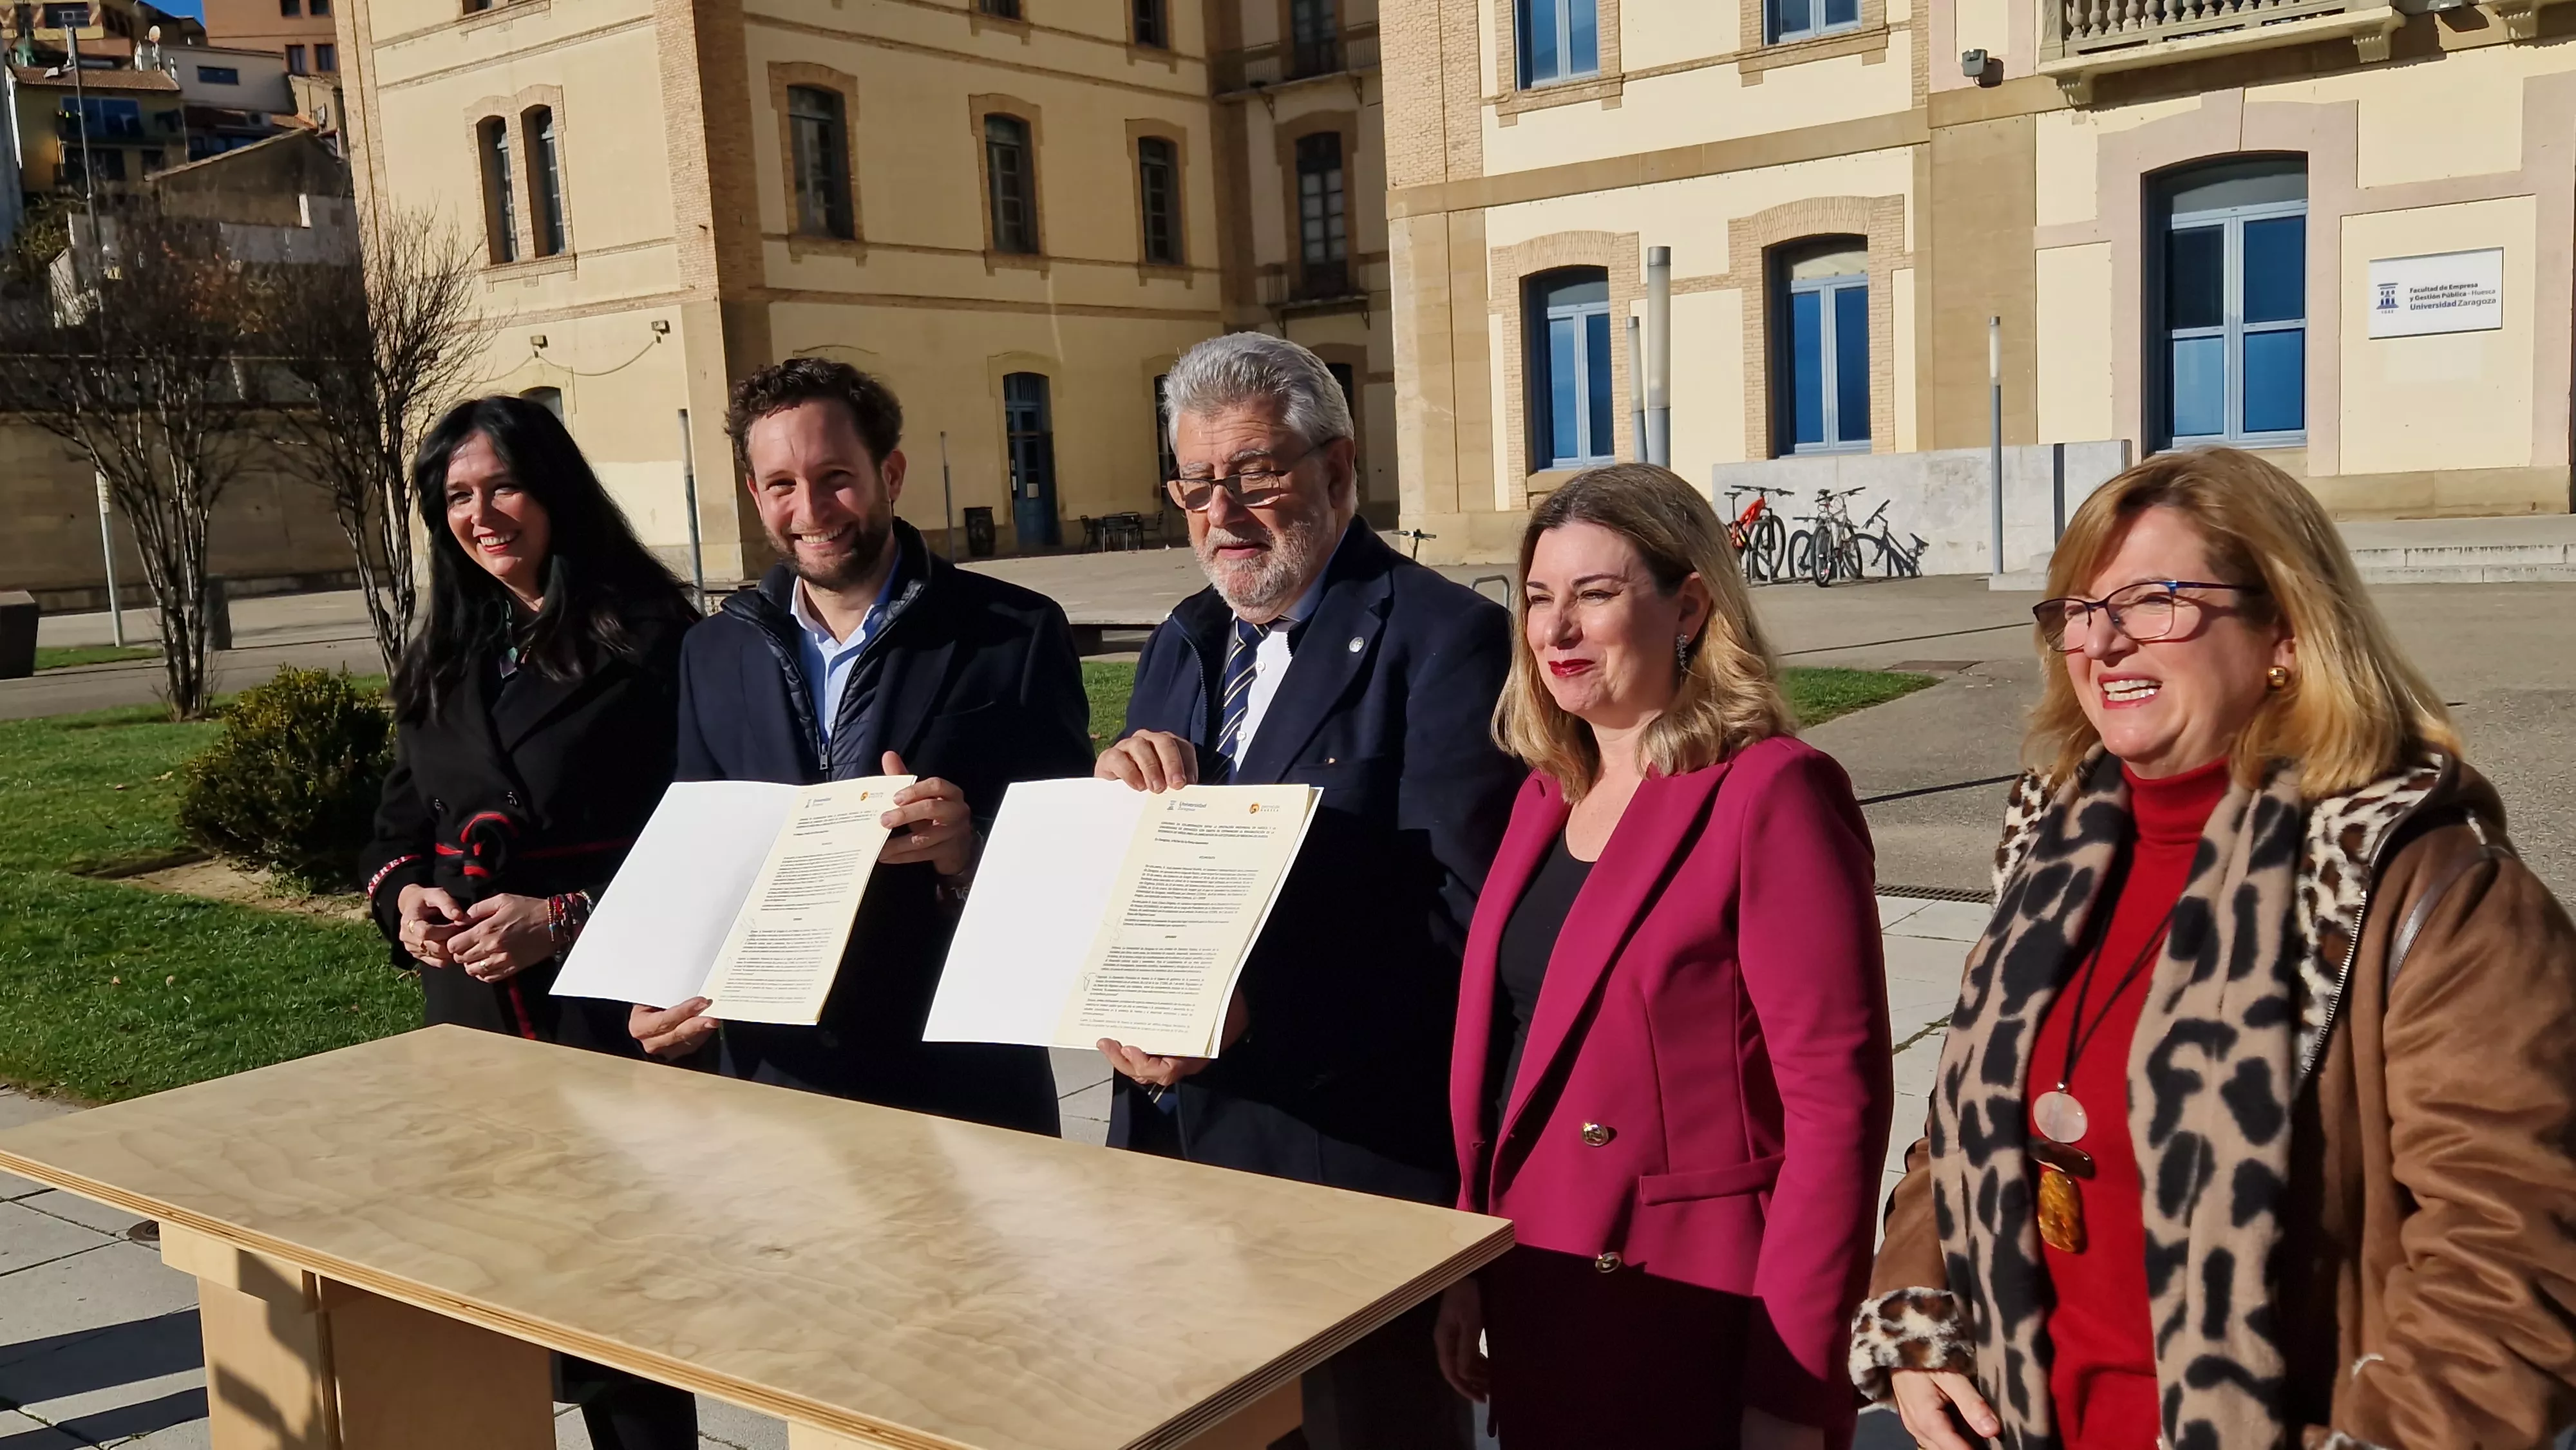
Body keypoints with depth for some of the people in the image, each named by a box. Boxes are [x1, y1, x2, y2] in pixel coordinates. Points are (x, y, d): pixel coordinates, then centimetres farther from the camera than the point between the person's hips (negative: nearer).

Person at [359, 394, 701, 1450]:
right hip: (470, 1008, 6)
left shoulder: (647, 639, -8)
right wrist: (404, 896, -1)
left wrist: (567, 917, -18)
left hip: (605, 1003, -6)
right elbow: (399, 823, 20)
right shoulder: (442, 662, 14)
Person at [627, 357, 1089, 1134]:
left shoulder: (1016, 635, -7)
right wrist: (665, 997, -4)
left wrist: (972, 853, -25)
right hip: (773, 1078, 4)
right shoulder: (715, 652, 6)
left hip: (962, 1079, -3)